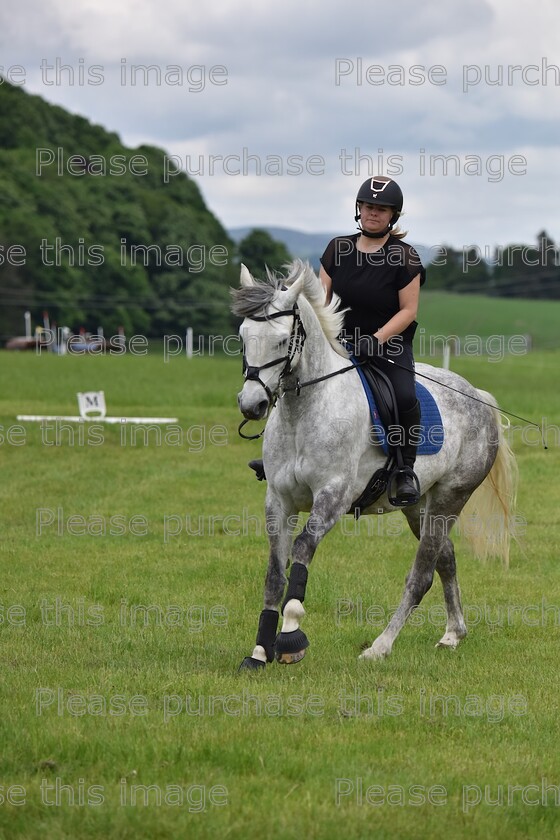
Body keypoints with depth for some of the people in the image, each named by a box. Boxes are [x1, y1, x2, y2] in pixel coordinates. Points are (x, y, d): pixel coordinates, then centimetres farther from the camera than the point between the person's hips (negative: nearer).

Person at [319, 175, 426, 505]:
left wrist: (377, 339, -20)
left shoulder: (405, 257, -5)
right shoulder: (338, 248, 7)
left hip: (390, 344, -4)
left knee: (404, 397, -30)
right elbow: (322, 298, 11)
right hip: (340, 341, 4)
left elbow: (408, 311, -7)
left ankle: (407, 470, -14)